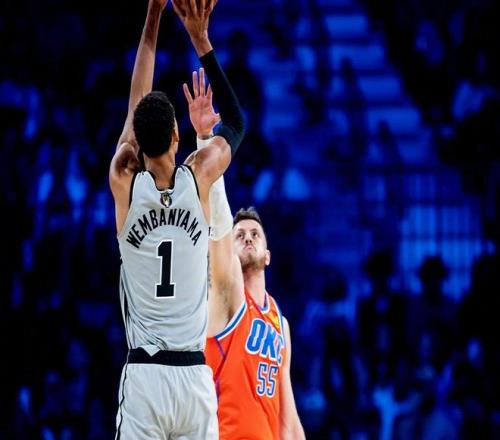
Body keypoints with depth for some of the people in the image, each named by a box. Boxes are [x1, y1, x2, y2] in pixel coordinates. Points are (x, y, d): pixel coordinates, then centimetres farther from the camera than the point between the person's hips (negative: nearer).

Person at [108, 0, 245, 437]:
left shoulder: (125, 182, 0)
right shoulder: (198, 177, 0)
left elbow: (136, 107, 14)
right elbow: (236, 123, 19)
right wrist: (201, 40, 20)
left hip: (143, 376, -1)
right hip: (194, 376, 1)